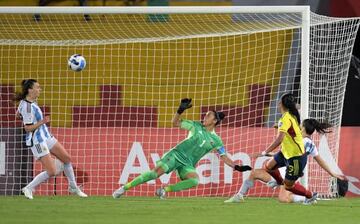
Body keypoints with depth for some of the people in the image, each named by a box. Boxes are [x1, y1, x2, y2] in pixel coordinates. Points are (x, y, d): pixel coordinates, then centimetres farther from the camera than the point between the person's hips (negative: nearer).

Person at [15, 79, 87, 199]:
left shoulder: (27, 101, 3)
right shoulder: (27, 107, -25)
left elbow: (18, 114, 20)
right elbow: (27, 128, -22)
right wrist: (41, 122, -33)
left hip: (46, 137, 10)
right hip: (37, 141, -10)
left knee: (67, 158, 14)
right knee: (51, 172, -11)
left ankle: (73, 187, 29)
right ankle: (29, 189, 5)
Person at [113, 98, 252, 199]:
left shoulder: (216, 140, 8)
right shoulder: (196, 126, 7)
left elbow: (224, 157, 12)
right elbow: (175, 123, 8)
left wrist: (237, 167, 0)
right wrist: (180, 110, -10)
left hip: (188, 164, 1)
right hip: (176, 154, -1)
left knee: (195, 180, -32)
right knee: (156, 172, -25)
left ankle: (165, 190, -19)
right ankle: (125, 188, -20)